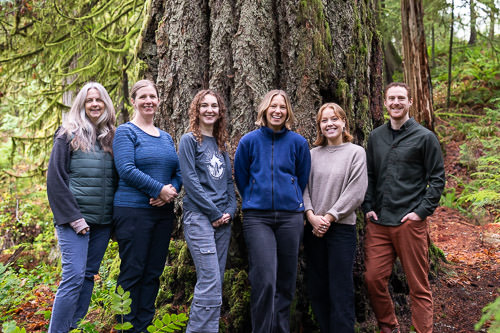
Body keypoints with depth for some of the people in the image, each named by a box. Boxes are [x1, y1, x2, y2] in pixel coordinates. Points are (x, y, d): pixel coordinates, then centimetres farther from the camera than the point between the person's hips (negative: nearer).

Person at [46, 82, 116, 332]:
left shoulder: (111, 137, 12)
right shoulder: (69, 135, 0)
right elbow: (55, 178, -6)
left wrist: (116, 216, 7)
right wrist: (72, 217, -12)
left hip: (103, 220, 5)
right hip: (75, 219, -5)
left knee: (89, 274, 10)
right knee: (74, 276, -10)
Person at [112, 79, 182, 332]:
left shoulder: (166, 137, 16)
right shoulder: (126, 132, -2)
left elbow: (177, 172, 14)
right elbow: (126, 170, -15)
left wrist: (172, 191, -8)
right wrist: (160, 189, -17)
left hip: (163, 211, 6)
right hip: (133, 210, -6)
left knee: (153, 273, 10)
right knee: (132, 272, -1)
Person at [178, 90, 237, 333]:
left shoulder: (220, 144, 17)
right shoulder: (189, 140, -1)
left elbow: (229, 180, 16)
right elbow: (190, 180, -9)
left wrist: (230, 210, 0)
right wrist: (214, 213, -11)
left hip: (223, 219, 6)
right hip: (199, 216, -6)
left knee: (214, 281, 7)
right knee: (210, 281, -13)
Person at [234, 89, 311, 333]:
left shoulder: (298, 142, 5)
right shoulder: (249, 141, 2)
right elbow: (241, 178, 12)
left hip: (290, 216, 2)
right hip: (257, 217, -2)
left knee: (286, 281, 7)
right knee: (264, 280, -13)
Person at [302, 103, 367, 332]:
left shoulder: (356, 152, 0)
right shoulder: (313, 154, 9)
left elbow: (355, 193, -7)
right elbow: (304, 187, 5)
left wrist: (328, 217, -11)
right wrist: (311, 215, -10)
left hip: (341, 228, -4)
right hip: (313, 228, 4)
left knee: (341, 290, 0)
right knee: (316, 288, 10)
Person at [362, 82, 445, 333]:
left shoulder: (425, 137, 0)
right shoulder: (376, 136, 12)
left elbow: (437, 178, -1)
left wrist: (422, 211, -10)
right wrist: (368, 207, 5)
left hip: (410, 222, -4)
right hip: (378, 222, 4)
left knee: (419, 286, 3)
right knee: (373, 278, 4)